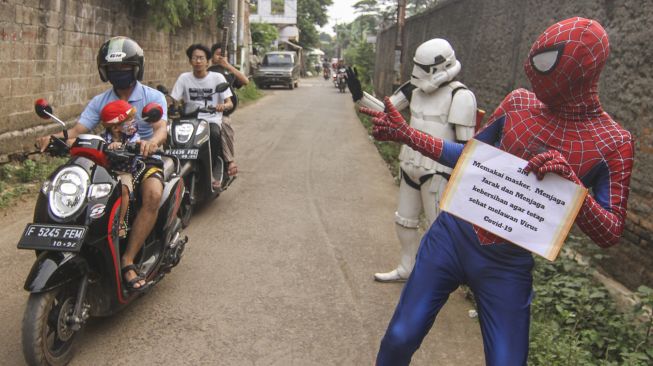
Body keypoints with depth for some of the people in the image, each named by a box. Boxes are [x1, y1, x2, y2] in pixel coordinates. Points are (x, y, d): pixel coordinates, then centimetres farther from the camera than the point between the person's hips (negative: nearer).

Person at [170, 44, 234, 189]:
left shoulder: (217, 77, 3)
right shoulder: (184, 78, 8)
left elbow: (229, 103, -4)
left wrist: (223, 106, -28)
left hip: (212, 120, -2)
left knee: (214, 134, -35)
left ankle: (214, 172, -19)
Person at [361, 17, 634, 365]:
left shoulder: (613, 143, -9)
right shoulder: (520, 101, 0)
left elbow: (610, 233, -8)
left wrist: (570, 183, -25)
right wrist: (405, 134, 4)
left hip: (508, 265, -2)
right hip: (452, 235, 2)